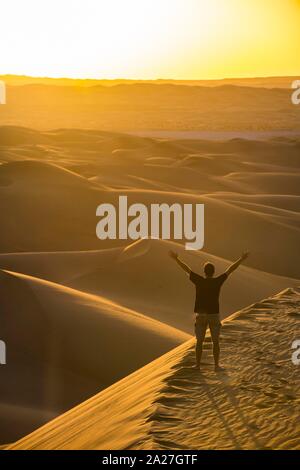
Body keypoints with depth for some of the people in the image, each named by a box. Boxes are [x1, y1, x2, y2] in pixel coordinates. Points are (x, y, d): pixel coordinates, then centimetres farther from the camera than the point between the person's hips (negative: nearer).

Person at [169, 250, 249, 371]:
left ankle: (197, 364, 12)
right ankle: (216, 365, 9)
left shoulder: (199, 281, -8)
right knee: (215, 342, 9)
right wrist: (241, 259, 2)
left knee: (199, 341, 10)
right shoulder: (217, 281, -10)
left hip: (201, 315, 1)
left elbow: (186, 269, 0)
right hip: (214, 315, -1)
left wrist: (176, 258, 10)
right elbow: (230, 270, -4)